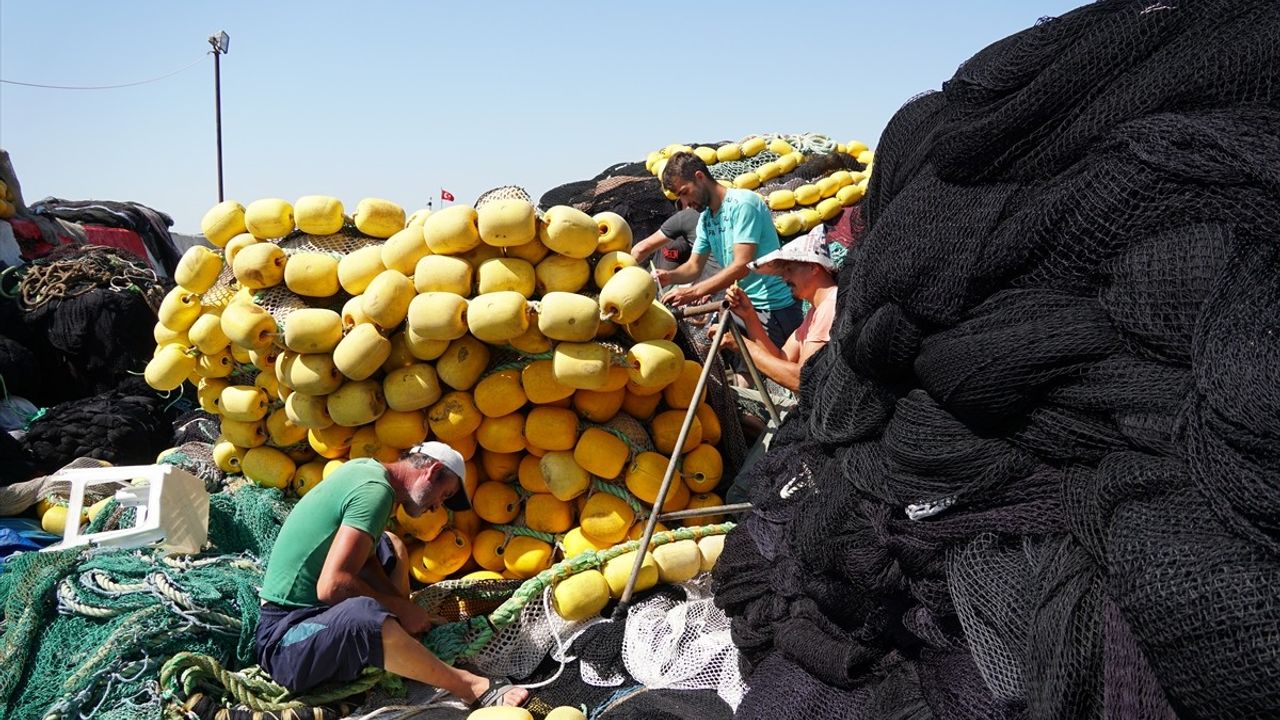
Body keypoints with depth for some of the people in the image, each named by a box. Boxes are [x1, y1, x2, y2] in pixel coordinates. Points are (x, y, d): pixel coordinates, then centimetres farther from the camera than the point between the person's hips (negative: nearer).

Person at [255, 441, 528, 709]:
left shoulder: (364, 467, 6)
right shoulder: (375, 491, -20)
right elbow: (332, 586, -29)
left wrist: (407, 613, -2)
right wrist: (400, 609, -15)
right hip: (283, 639, -11)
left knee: (391, 548, 23)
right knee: (364, 615, -39)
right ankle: (473, 687, -18)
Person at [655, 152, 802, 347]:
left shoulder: (743, 203, -15)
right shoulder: (706, 218, 12)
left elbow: (742, 266, -23)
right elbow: (694, 266, 13)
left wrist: (694, 291, -26)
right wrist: (670, 276, -9)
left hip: (772, 311, -8)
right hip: (744, 307, 8)